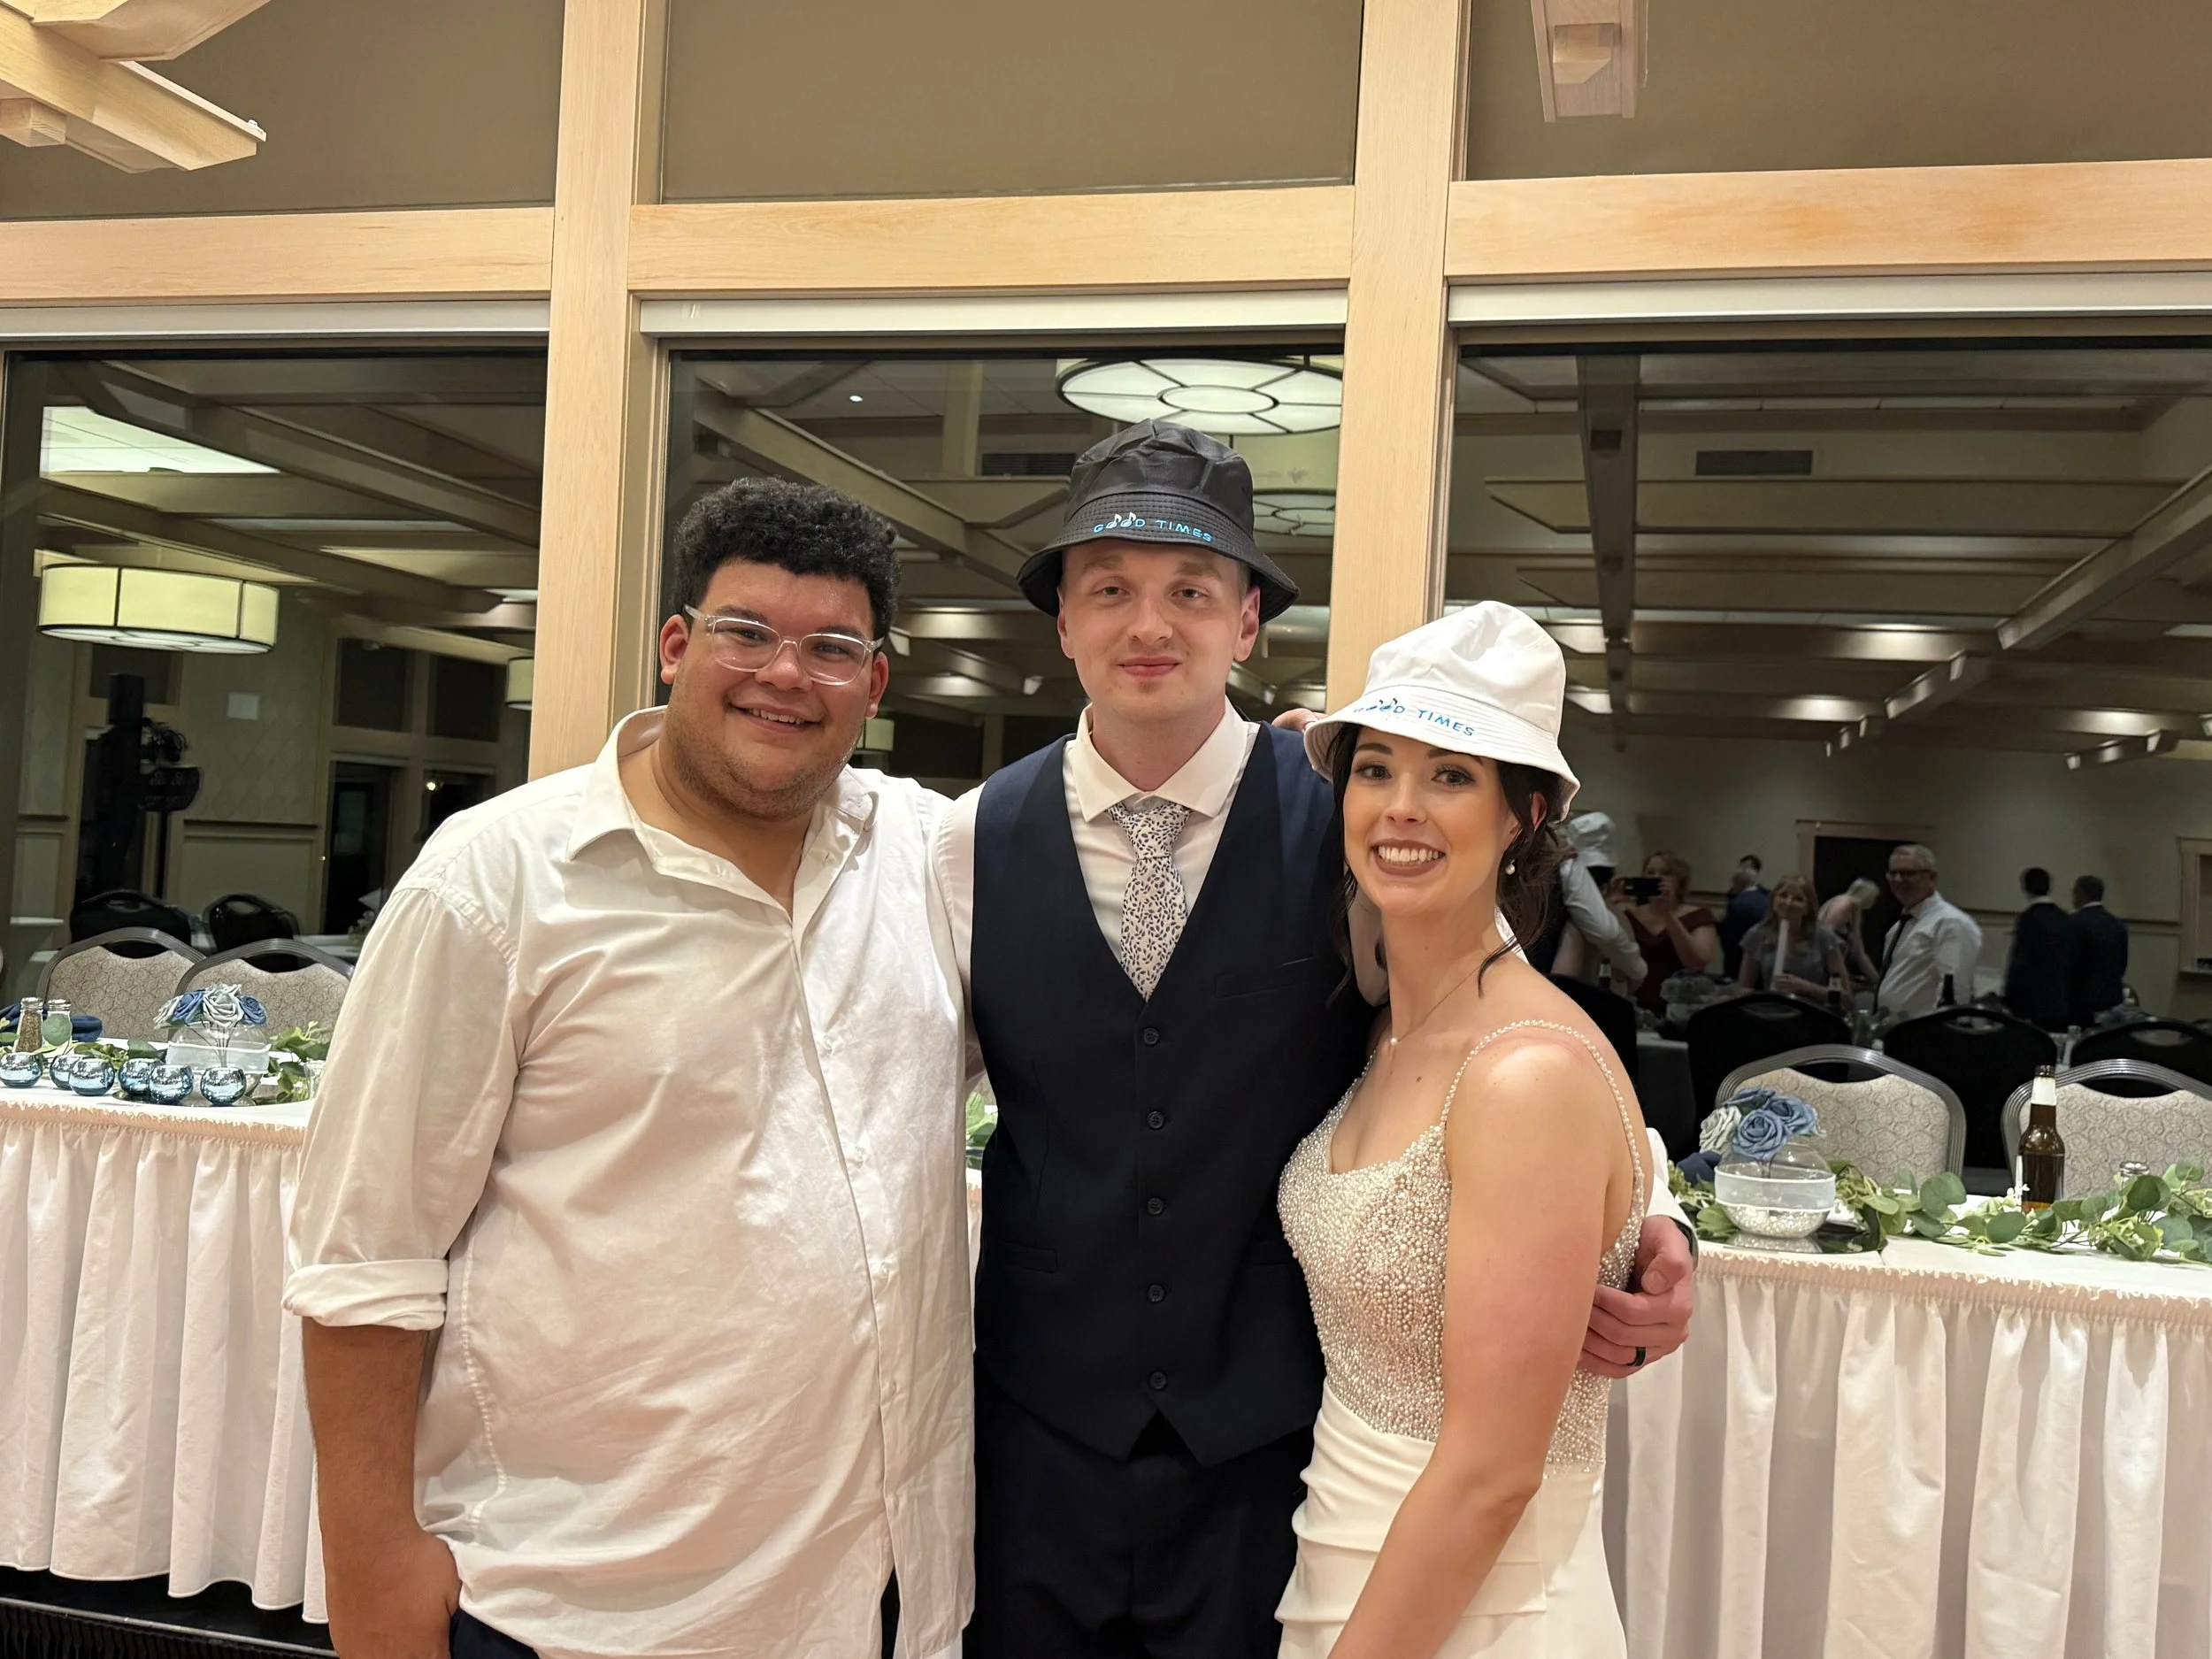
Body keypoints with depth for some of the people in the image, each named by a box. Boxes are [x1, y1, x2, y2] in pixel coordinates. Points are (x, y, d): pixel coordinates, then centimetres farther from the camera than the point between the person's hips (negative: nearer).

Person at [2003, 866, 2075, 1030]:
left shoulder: (2026, 919, -11)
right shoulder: (2067, 920, 8)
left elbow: (2019, 963, -12)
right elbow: (2073, 962, 12)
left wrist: (2008, 1000, -5)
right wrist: (2069, 998, 18)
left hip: (2033, 1004, -6)